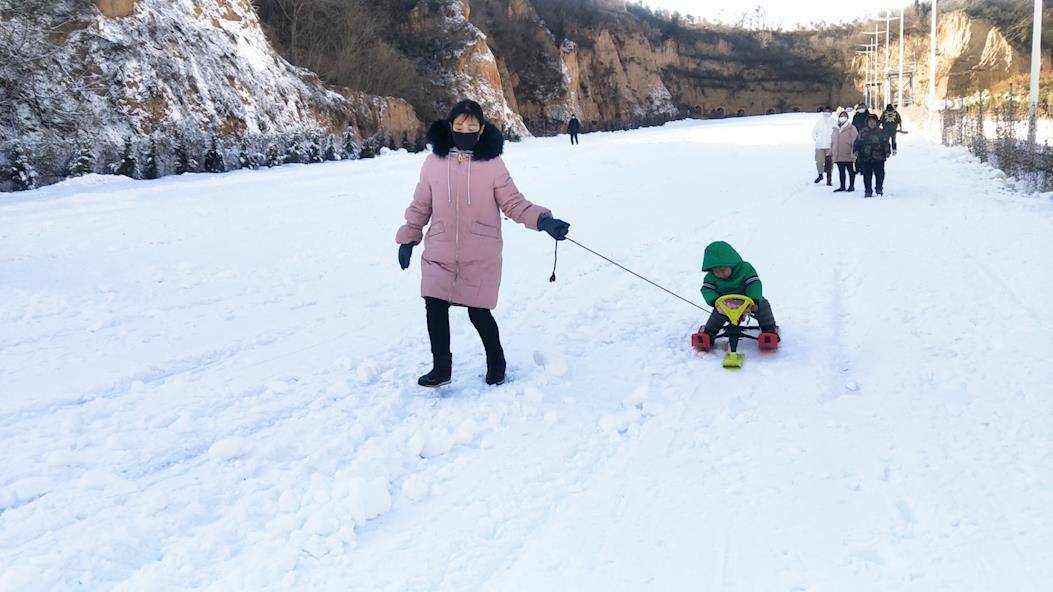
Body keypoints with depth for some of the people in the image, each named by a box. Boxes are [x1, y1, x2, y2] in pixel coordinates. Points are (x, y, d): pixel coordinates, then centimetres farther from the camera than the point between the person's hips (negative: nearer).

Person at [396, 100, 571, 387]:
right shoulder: (434, 162, 2)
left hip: (480, 256, -2)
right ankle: (441, 367, 16)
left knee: (478, 312, 2)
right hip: (439, 253, 2)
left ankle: (496, 361, 28)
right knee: (435, 307, -3)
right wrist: (408, 239, 14)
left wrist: (543, 220, -17)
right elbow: (420, 205, 11)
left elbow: (514, 203, -4)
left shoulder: (492, 164, -4)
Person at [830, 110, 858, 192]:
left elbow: (855, 141, -11)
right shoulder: (835, 129, 12)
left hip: (848, 155, -5)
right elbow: (832, 142, 18)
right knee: (841, 171, 11)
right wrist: (831, 153, 15)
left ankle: (851, 186, 14)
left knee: (851, 171, 5)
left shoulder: (851, 128, -6)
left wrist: (854, 152, -18)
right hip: (838, 156, 5)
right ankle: (842, 186, 19)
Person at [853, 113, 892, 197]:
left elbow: (886, 143, 7)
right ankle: (868, 191, 9)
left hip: (879, 158, -1)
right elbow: (857, 142, 11)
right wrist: (856, 150, -5)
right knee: (867, 175, 2)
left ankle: (879, 189, 13)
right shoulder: (862, 133, 9)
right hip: (865, 158, 1)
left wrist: (887, 152, -5)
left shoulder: (881, 132, 8)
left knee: (879, 174, -3)